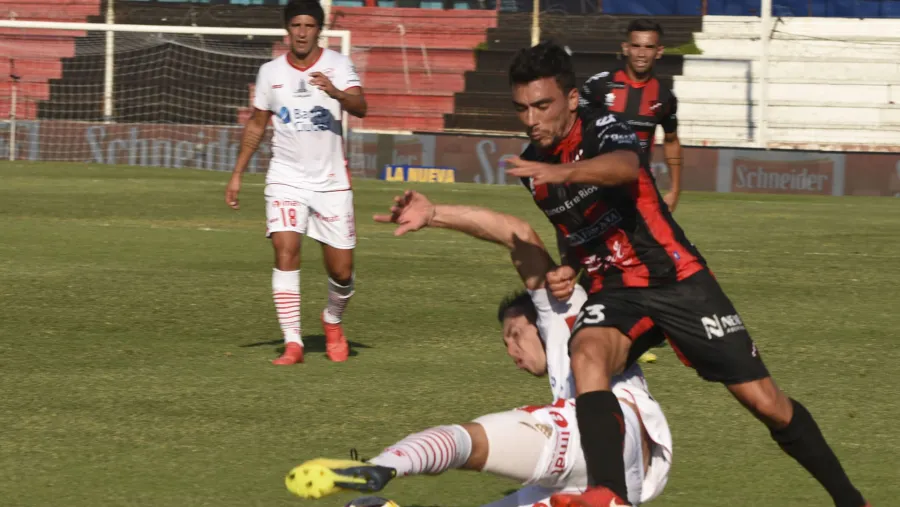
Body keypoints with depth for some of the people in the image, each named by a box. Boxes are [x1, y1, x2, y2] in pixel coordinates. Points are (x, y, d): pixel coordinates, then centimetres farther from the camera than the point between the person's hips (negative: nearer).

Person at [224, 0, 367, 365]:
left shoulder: (337, 65, -3)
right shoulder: (270, 72, 5)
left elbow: (360, 107, -20)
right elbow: (256, 125, 16)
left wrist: (335, 92, -41)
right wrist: (237, 174, 14)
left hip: (331, 182, -1)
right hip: (286, 180, 1)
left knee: (341, 270, 1)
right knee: (286, 251, -18)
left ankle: (333, 322, 33)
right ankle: (292, 344, -16)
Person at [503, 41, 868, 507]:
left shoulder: (603, 131, -17)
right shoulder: (532, 167, 4)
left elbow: (625, 166, -44)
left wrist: (562, 173, -63)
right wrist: (562, 273, 3)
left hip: (677, 280, -4)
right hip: (614, 292, 4)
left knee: (766, 402, -3)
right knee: (587, 354, -32)